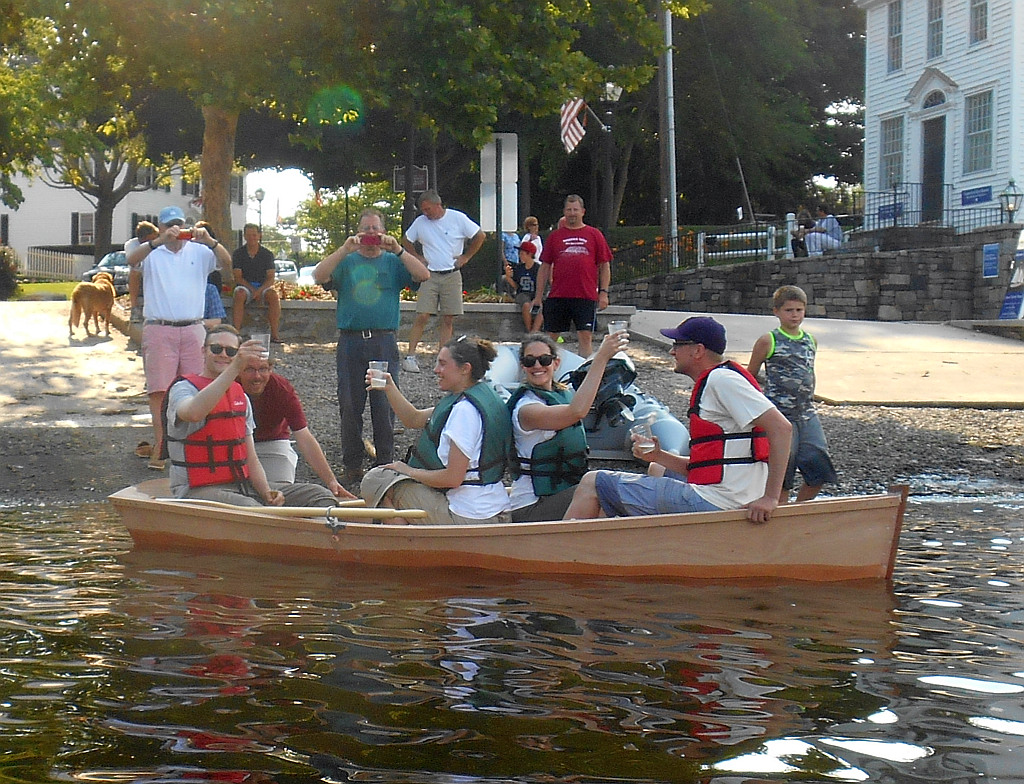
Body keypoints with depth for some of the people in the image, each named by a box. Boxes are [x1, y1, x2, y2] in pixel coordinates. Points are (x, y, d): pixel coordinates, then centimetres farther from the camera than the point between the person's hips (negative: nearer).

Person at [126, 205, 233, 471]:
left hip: (193, 329, 2)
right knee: (159, 389, -5)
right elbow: (132, 260, -15)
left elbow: (227, 263, -2)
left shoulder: (199, 251, 10)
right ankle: (160, 447, -3)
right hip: (158, 329, -2)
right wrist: (161, 240, -28)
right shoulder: (151, 252, 6)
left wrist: (210, 241, -20)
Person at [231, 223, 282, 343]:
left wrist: (260, 290, -21)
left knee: (273, 295, -32)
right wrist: (253, 290, -18)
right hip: (245, 286, -1)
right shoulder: (238, 253, 3)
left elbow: (271, 278, -2)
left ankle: (275, 334, -35)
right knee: (239, 294, -35)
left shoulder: (267, 254, 5)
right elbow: (238, 278, -4)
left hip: (263, 286, 1)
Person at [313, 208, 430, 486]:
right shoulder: (346, 262, 11)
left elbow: (423, 275, -4)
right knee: (350, 405, 2)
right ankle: (352, 464, 10)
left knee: (385, 405, -1)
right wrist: (344, 250, -14)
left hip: (384, 341, 0)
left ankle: (386, 462, 8)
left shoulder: (393, 262, 11)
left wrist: (398, 250, -13)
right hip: (351, 340, 1)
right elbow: (319, 277, -6)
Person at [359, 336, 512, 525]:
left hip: (465, 516, -10)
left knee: (375, 480, -2)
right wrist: (389, 388, 6)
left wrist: (409, 472, -8)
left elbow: (453, 478, -22)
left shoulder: (465, 409, -20)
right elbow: (414, 419, 19)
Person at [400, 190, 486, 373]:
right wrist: (417, 257, 9)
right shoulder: (420, 222, 4)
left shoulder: (457, 218, -2)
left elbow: (479, 236, 5)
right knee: (422, 316, -10)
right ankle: (410, 356, -9)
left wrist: (466, 257, 3)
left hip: (452, 276, 0)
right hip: (430, 276, 0)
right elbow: (406, 241, 20)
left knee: (448, 319, 1)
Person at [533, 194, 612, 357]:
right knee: (550, 337, 5)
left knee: (585, 336, -4)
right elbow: (545, 267, 12)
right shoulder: (555, 236, 11)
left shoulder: (594, 235, 8)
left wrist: (603, 292, 0)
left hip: (586, 296, -1)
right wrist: (538, 296, 7)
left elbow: (604, 266, 9)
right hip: (557, 296, 2)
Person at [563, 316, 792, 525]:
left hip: (710, 504, -11)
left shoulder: (721, 379, -12)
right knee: (656, 470, 39)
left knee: (593, 483, -1)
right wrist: (658, 456, 8)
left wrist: (770, 498, -25)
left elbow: (781, 427, -22)